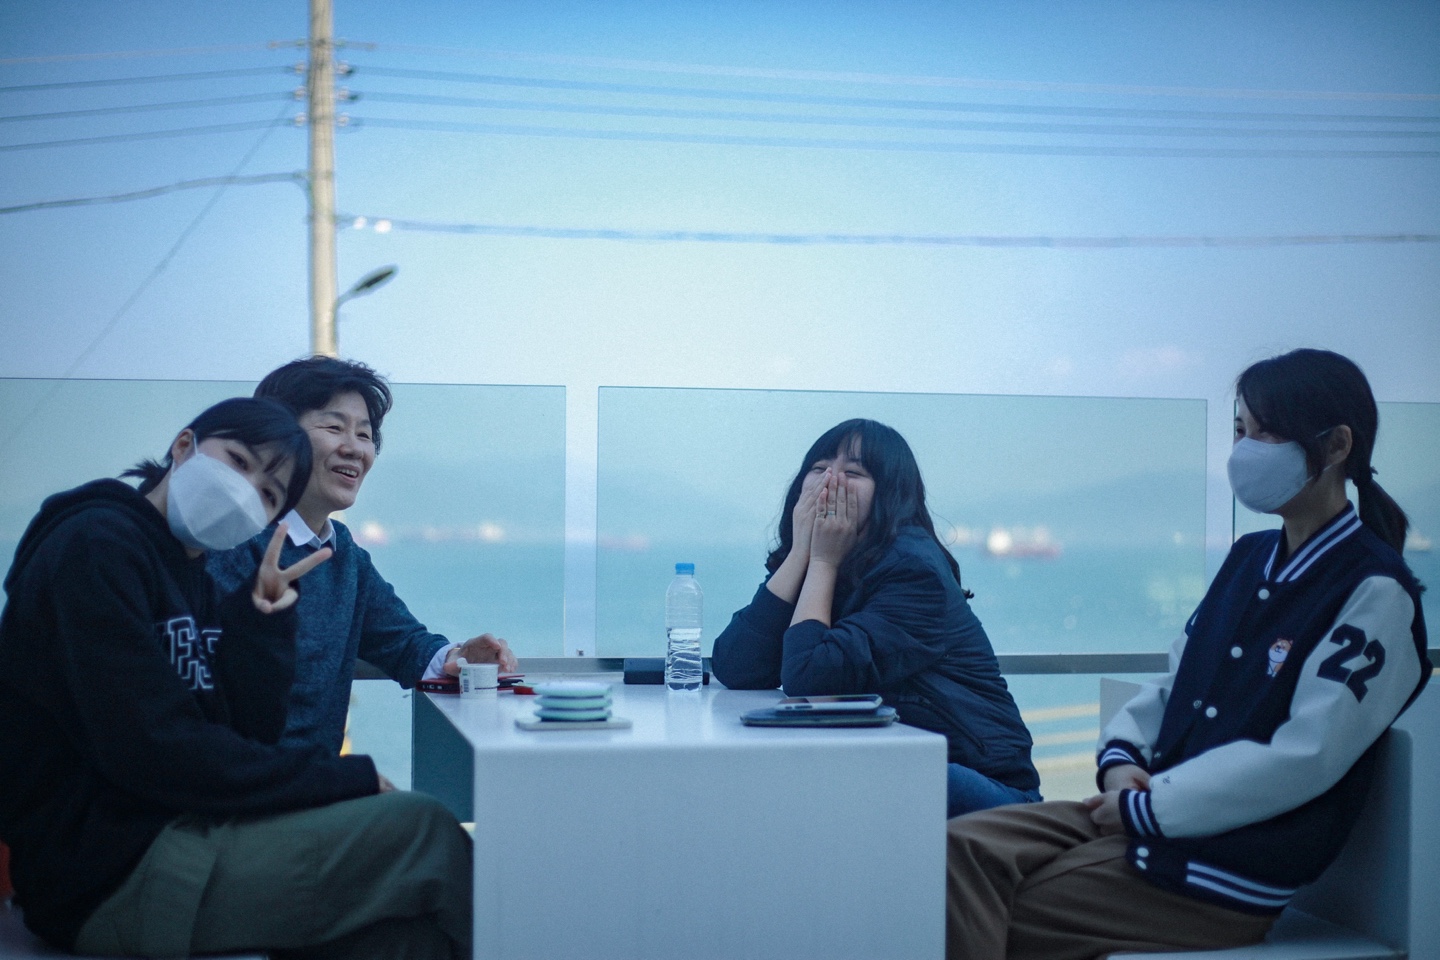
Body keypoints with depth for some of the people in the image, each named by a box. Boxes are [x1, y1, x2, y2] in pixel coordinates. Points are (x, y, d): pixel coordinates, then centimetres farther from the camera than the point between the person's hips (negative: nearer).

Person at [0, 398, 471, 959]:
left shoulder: (195, 579, 16)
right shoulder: (96, 544, -11)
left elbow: (256, 737, 8)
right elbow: (154, 753, -21)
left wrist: (263, 618, -7)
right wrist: (348, 779, -14)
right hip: (111, 872, -9)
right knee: (425, 833, -12)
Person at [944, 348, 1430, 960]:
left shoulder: (1374, 593, -10)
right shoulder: (1251, 558, 15)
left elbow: (1303, 758, -18)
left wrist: (1146, 806, -16)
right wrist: (1121, 759, -2)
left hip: (1231, 862, -7)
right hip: (1149, 811, 7)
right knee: (965, 846, -15)